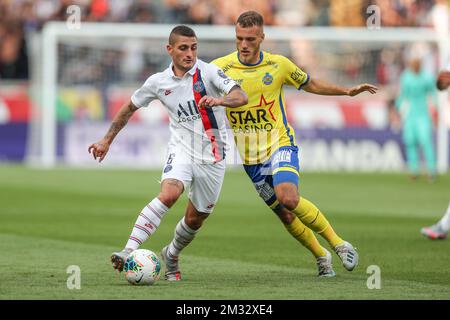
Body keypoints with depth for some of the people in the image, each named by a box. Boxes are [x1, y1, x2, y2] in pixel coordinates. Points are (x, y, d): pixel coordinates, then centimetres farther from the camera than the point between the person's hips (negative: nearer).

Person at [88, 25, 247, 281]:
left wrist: (220, 100, -41)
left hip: (213, 156, 1)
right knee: (169, 194, -30)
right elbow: (130, 108, 16)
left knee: (195, 219, 9)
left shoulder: (208, 72, -8)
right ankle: (129, 251, -37)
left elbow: (241, 97, -20)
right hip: (182, 149, 0)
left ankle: (171, 256, 40)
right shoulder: (159, 82, 0)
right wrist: (107, 140, 15)